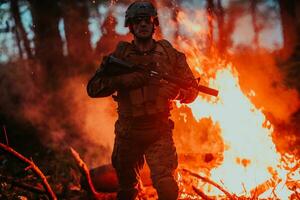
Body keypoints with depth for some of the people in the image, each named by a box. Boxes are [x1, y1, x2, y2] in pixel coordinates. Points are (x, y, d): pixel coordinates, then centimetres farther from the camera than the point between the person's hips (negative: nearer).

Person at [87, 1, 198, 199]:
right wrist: (122, 80, -20)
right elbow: (93, 88, -5)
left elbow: (192, 90, 5)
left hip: (160, 133, -1)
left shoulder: (170, 54, 2)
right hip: (128, 133, 2)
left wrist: (178, 92, -18)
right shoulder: (119, 55, 1)